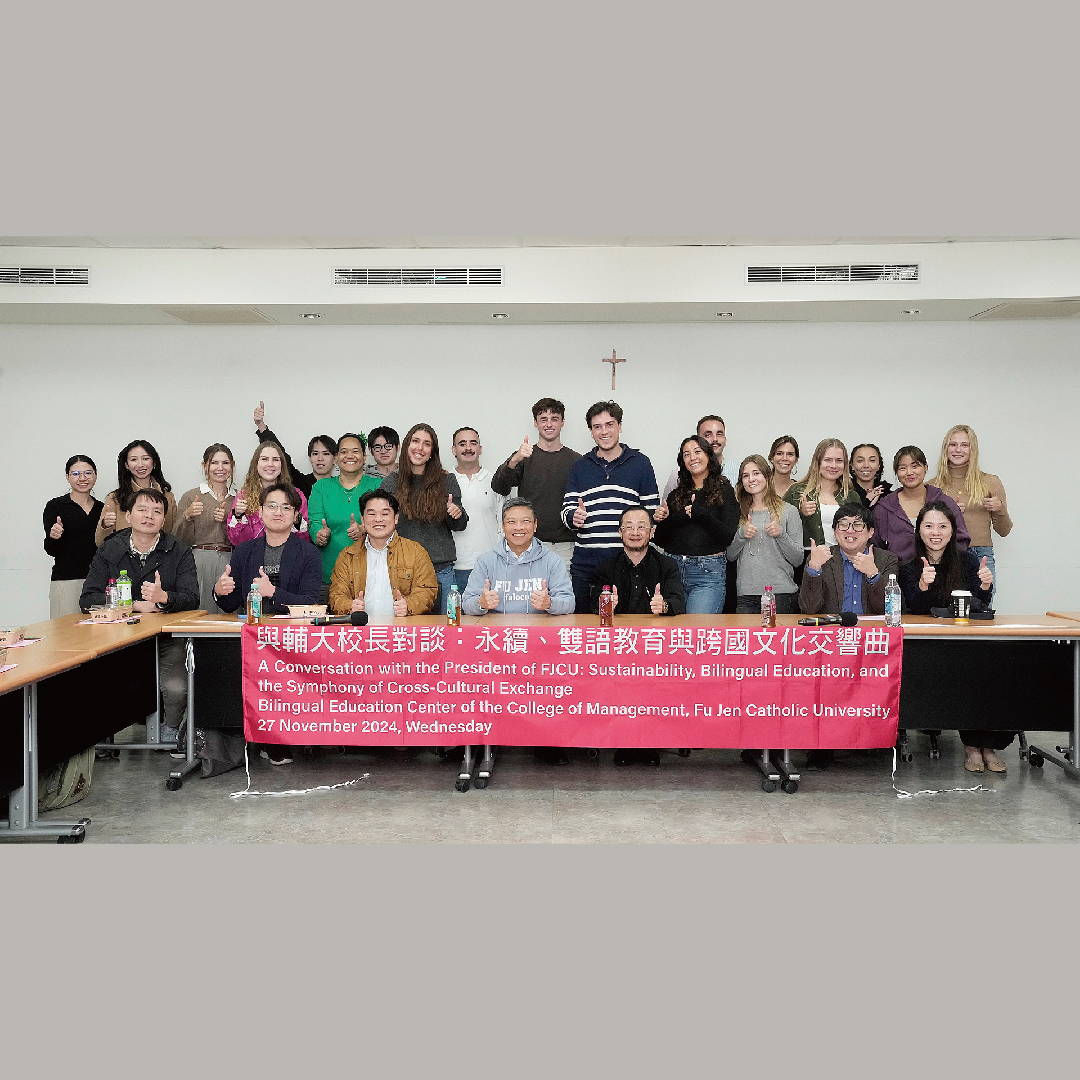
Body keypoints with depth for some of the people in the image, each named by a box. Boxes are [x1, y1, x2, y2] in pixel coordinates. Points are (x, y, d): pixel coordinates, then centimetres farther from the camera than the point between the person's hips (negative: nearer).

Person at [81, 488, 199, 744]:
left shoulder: (180, 553, 2)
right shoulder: (109, 550, 7)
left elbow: (191, 599, -8)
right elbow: (87, 599, -1)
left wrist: (163, 597, -30)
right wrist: (136, 605, -12)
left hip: (166, 639, -1)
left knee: (176, 689, -26)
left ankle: (170, 730, 6)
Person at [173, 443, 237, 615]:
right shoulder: (191, 496, 6)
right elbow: (180, 541, 4)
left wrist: (226, 520, -8)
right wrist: (187, 516, -11)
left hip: (230, 562, 1)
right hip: (199, 561, -1)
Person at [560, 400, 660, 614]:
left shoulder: (640, 463, 6)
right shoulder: (579, 467, 12)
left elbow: (652, 512, 7)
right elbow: (566, 510, 10)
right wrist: (574, 517, -13)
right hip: (585, 562, 2)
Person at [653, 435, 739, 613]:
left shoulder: (724, 491, 4)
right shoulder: (676, 495, 14)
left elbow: (728, 537, -6)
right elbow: (662, 542, 16)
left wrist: (701, 514, -15)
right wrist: (661, 521, -4)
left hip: (708, 573, -4)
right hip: (673, 567, 4)